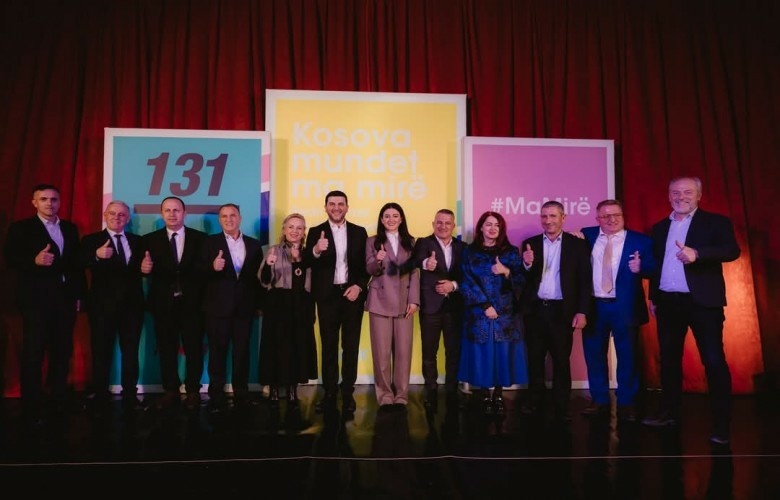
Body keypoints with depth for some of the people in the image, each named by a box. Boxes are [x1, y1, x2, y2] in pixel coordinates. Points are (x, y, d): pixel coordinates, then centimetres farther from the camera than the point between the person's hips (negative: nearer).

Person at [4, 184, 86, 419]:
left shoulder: (70, 228, 13)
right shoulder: (20, 228, 2)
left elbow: (77, 262, 10)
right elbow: (10, 260, -8)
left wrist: (79, 294, 5)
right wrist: (34, 261, -26)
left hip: (65, 298, 4)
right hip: (36, 299, -4)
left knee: (62, 352, 10)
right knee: (33, 354, 1)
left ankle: (58, 400, 21)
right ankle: (32, 407, 11)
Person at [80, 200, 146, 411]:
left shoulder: (137, 241, 11)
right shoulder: (91, 240, 0)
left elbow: (142, 269, 9)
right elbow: (82, 264, -19)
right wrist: (97, 256, -39)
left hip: (132, 304, 3)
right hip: (103, 305, -3)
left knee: (131, 353, 9)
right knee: (101, 352, 5)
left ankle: (130, 397, 18)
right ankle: (100, 398, 16)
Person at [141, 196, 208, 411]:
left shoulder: (200, 238, 2)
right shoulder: (150, 239, 6)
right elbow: (147, 271, -2)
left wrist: (205, 297, -14)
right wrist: (145, 268, -25)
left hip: (192, 303, -1)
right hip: (163, 303, 1)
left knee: (194, 349, 5)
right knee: (166, 349, 9)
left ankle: (193, 391, 18)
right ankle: (170, 391, 22)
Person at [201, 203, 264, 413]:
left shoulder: (254, 245, 9)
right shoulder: (211, 242, 4)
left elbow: (258, 275, 8)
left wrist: (258, 303, 4)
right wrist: (212, 267, -25)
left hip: (244, 307, 2)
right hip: (218, 307, -1)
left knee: (242, 352, 7)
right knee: (217, 353, 4)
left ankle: (241, 395, 16)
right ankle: (217, 397, 11)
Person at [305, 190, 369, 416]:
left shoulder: (359, 232, 7)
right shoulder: (316, 233, 2)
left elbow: (366, 264, 6)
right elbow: (308, 265, -9)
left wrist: (359, 286, -10)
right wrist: (316, 251, -30)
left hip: (352, 294, 1)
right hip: (328, 296, -1)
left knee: (351, 346, 5)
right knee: (328, 346, 6)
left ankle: (348, 393, 14)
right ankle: (329, 393, 14)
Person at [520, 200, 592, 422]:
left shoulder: (577, 244, 1)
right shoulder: (530, 244, 7)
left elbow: (585, 280, -2)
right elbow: (523, 280, 3)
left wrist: (582, 311, -9)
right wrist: (527, 264, -18)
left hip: (562, 311, -2)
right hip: (535, 310, 2)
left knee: (561, 360, 6)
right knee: (535, 358, 11)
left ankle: (561, 407, 15)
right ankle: (535, 401, 24)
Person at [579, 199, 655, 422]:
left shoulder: (640, 240, 0)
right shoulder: (586, 236, 7)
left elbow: (652, 268, -6)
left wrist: (640, 267, -27)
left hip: (625, 307, -2)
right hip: (593, 306, 2)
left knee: (627, 357, 7)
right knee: (594, 356, 9)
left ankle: (626, 404, 21)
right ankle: (600, 402, 23)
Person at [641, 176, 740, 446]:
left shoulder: (716, 222, -1)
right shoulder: (659, 228, 13)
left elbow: (732, 250, -16)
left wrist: (697, 253, -32)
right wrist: (653, 297, 11)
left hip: (703, 301, -5)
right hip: (667, 302, 5)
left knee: (714, 360, -3)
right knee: (669, 358, 12)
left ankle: (722, 423, 6)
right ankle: (670, 411, 24)